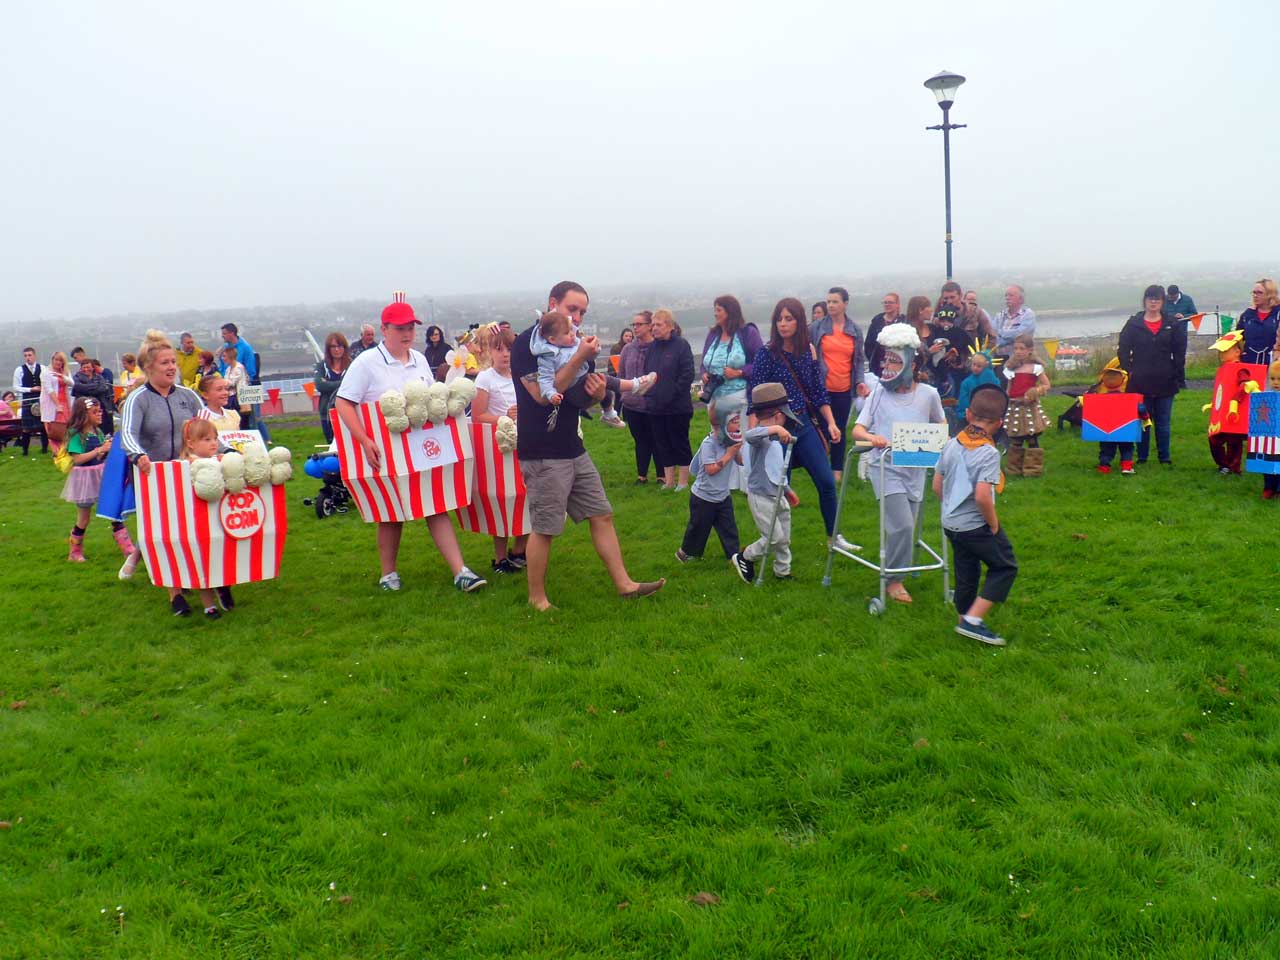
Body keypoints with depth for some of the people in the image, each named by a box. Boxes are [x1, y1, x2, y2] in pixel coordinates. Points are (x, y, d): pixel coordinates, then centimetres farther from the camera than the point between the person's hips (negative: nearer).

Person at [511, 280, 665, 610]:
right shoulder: (527, 343, -11)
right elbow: (541, 394, -22)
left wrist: (595, 394, -3)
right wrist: (579, 359, -24)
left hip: (573, 449, 8)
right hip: (542, 454, -8)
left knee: (601, 515, 9)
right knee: (544, 528, -2)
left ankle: (623, 584, 16)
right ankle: (537, 599, 12)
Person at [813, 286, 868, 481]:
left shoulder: (855, 330, 5)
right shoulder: (817, 328, -2)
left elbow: (859, 360, 9)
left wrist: (859, 381, -4)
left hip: (844, 389, 2)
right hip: (822, 388, -2)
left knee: (840, 430, 9)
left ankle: (837, 470, 19)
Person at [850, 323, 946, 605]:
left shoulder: (928, 394, 2)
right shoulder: (879, 393, -3)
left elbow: (941, 423, 20)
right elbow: (857, 430, -7)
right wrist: (872, 437, -28)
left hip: (915, 468, 3)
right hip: (886, 468, -3)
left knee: (906, 527, 10)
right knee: (902, 526, -15)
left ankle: (893, 572, 30)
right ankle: (894, 581, 1)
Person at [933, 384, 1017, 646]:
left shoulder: (951, 444, 1)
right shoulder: (989, 452, -21)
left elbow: (937, 485, 8)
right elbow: (982, 496, -28)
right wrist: (994, 524, -13)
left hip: (951, 523, 7)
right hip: (977, 525, -7)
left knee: (966, 573, 20)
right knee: (1005, 567, 8)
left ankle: (965, 621, 30)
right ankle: (973, 620, 2)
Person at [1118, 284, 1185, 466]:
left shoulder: (1172, 325, 4)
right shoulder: (1133, 324, 2)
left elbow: (1179, 353, 4)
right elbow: (1123, 350, 2)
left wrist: (1179, 377, -1)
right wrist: (1128, 373, -6)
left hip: (1165, 383, 1)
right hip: (1140, 382, -1)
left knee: (1164, 422, 7)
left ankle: (1165, 458, 16)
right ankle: (1142, 458, 15)